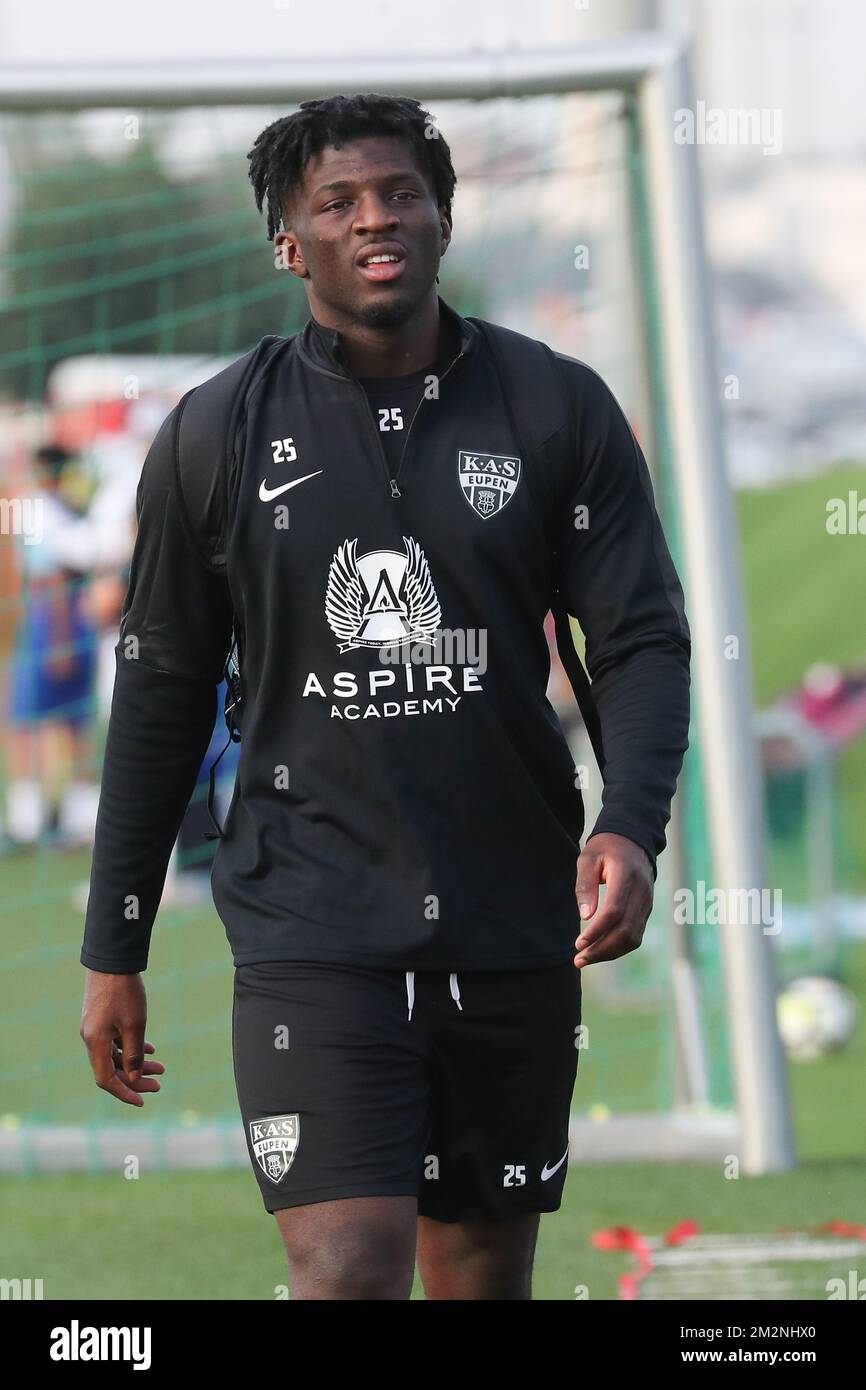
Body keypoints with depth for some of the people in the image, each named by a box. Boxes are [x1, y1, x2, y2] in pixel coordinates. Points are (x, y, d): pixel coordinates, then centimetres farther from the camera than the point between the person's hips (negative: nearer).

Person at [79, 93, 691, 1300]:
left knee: (487, 1273, 10)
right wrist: (113, 951, 9)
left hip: (514, 929, 2)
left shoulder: (559, 411, 3)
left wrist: (630, 828, -18)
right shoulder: (218, 435, 2)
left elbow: (645, 641, 2)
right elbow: (162, 694, 8)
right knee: (347, 1268, -16)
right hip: (313, 929, -2)